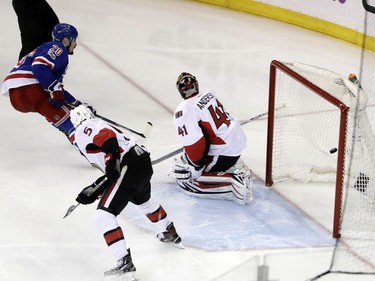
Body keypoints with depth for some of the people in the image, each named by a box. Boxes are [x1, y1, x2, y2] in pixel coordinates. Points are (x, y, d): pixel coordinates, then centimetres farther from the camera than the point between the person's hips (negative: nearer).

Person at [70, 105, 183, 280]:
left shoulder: (84, 130, 2)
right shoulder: (100, 126, 29)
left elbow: (107, 137, -22)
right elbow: (111, 174, 27)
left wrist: (112, 160, -25)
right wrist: (94, 190, 25)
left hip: (128, 167, -10)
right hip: (144, 162, 10)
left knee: (104, 215, -11)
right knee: (143, 201, 39)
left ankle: (125, 263, -20)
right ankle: (170, 234, 61)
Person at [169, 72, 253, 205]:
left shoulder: (183, 112, -20)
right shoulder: (209, 94, 4)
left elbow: (195, 145, -26)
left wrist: (195, 166, -10)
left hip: (224, 154, -9)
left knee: (183, 175, -4)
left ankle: (235, 183, -15)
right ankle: (235, 166, 22)